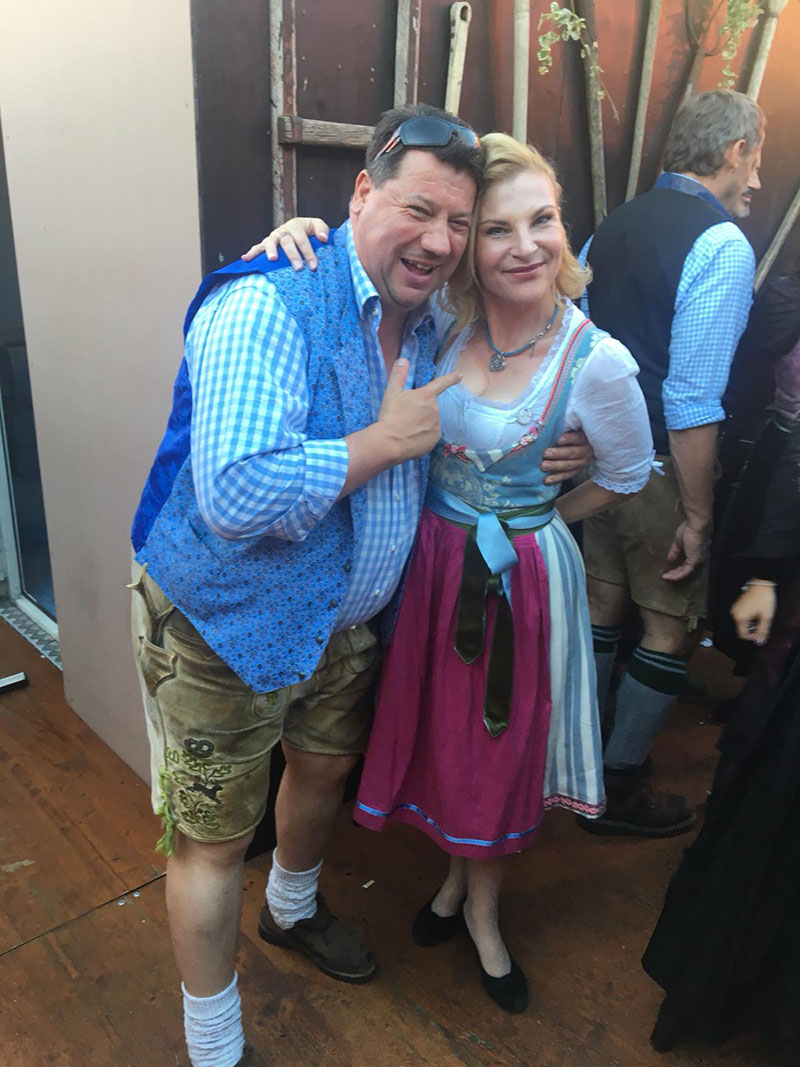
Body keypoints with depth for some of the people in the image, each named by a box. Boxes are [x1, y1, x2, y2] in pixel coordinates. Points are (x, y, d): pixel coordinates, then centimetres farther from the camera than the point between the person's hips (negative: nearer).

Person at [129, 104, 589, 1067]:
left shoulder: (422, 322, 3)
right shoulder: (270, 306, -26)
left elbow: (429, 454, 19)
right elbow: (237, 498, -37)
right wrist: (387, 440, -25)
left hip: (338, 617, 8)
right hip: (224, 621, -8)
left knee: (325, 766, 27)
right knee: (213, 842, 8)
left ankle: (292, 909, 60)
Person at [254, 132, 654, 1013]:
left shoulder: (597, 363, -20)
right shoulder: (449, 317, -9)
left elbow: (626, 474, -2)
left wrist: (530, 525, 5)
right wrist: (316, 230, -15)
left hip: (521, 571, -3)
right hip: (430, 556, 4)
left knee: (498, 743, 16)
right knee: (436, 724, 19)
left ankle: (480, 906, 44)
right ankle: (458, 874, 49)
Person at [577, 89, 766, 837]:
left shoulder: (613, 227, 7)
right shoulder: (723, 245, -15)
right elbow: (692, 400, -22)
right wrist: (697, 515, -16)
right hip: (658, 466, -7)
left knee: (604, 601, 19)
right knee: (673, 625, 8)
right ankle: (618, 788, 21)